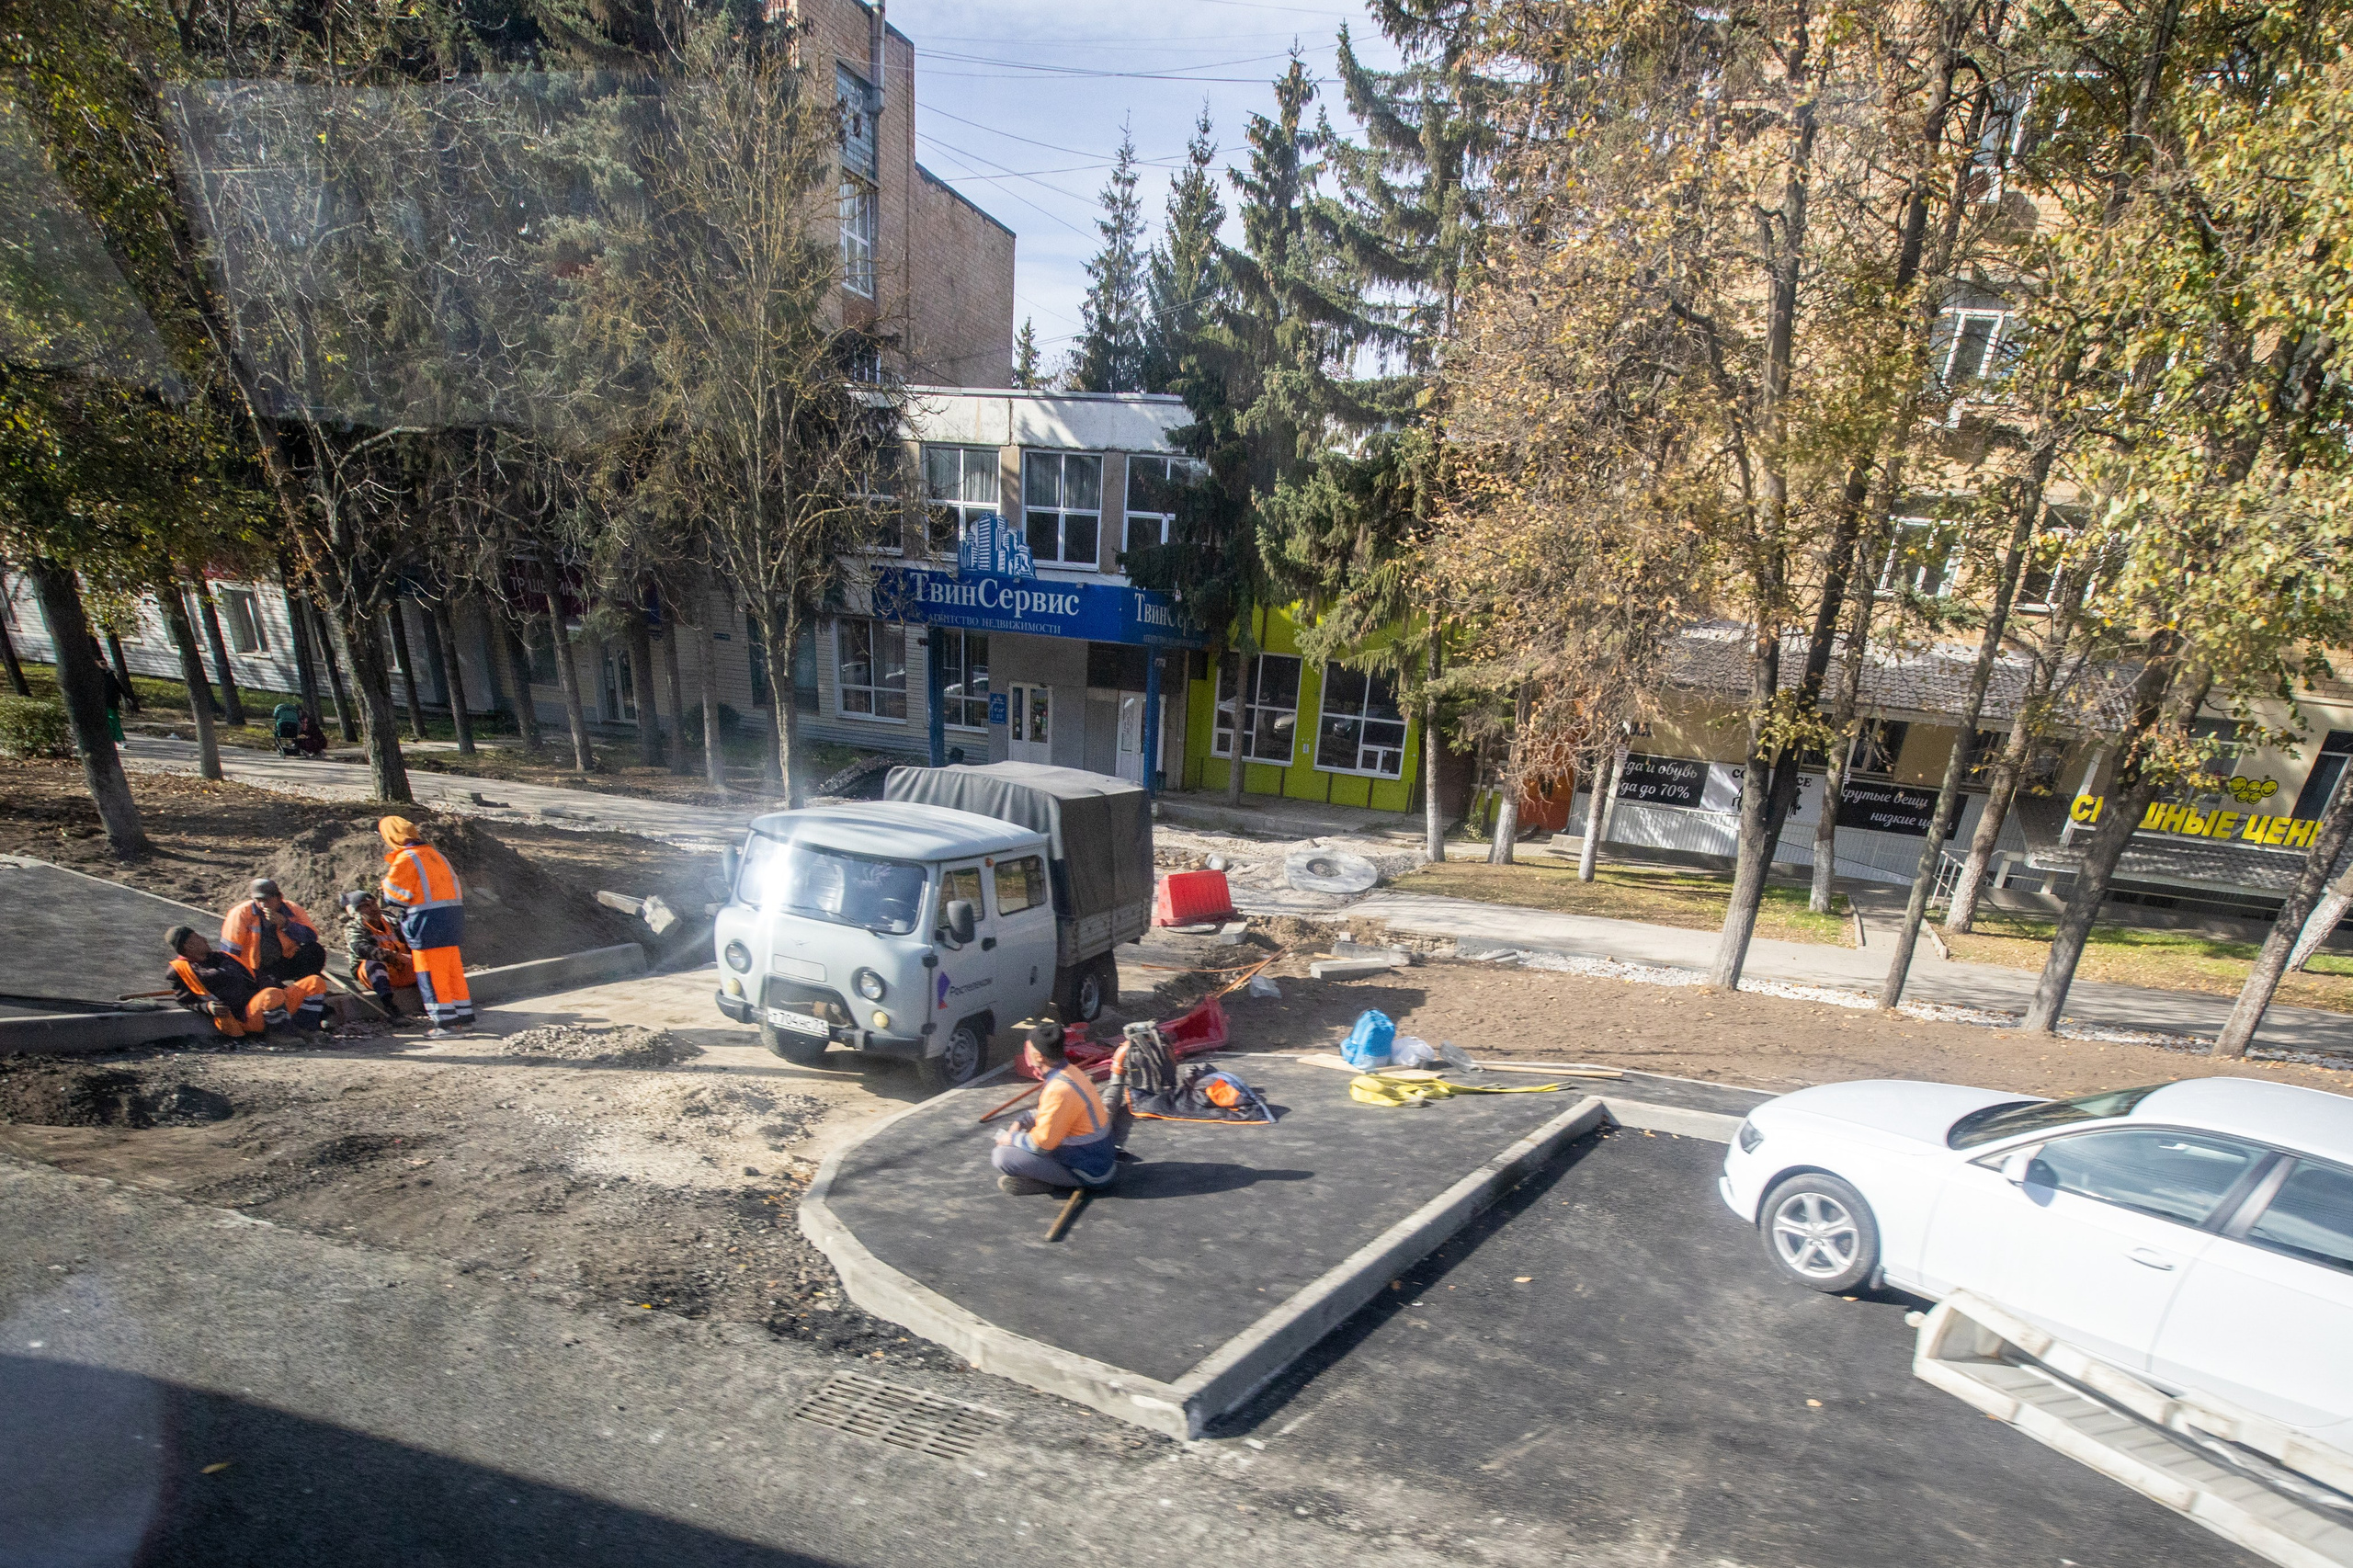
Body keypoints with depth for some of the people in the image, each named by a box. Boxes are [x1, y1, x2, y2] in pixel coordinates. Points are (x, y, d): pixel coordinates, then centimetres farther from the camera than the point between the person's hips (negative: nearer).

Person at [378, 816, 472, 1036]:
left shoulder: (405, 860, -9)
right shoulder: (434, 853, 15)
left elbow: (393, 897, -8)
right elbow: (454, 886, 18)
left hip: (428, 923, -8)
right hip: (452, 919, 8)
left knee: (431, 975, 0)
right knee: (453, 971, 14)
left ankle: (445, 1022, 1)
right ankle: (464, 1016, 19)